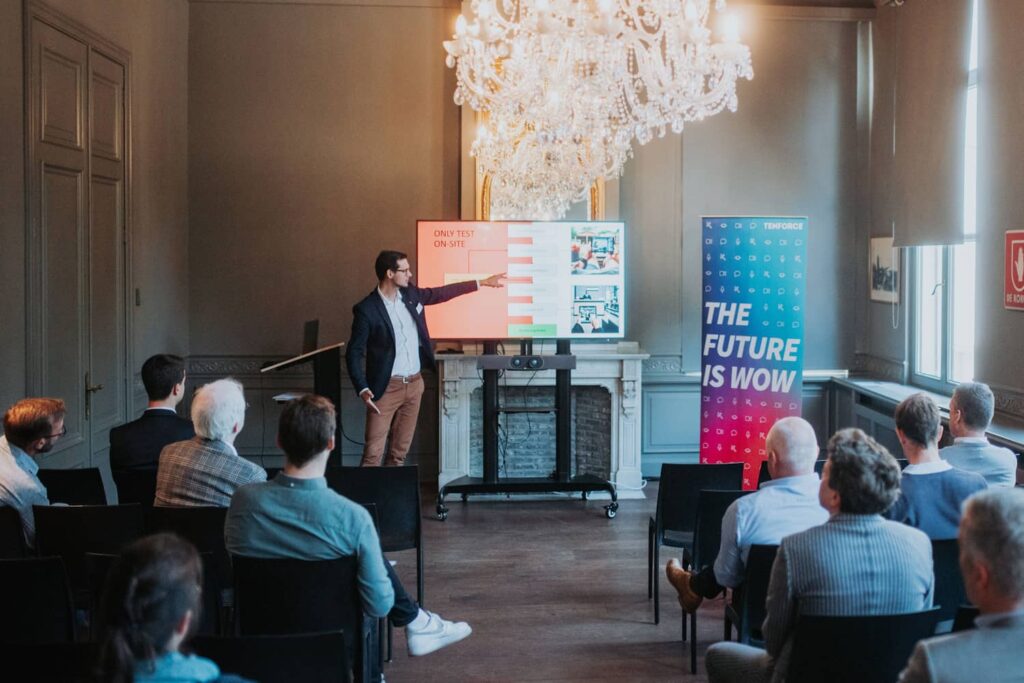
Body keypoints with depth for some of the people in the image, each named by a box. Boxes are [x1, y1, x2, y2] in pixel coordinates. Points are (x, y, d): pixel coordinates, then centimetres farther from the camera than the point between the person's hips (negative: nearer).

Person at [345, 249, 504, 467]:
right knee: (373, 453, -8)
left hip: (414, 384, 6)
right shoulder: (366, 309, -14)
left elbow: (441, 293, 20)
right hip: (386, 388, -6)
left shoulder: (410, 293, 4)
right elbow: (354, 352, -13)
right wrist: (362, 389, -25)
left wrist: (482, 282, 22)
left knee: (400, 450, 12)